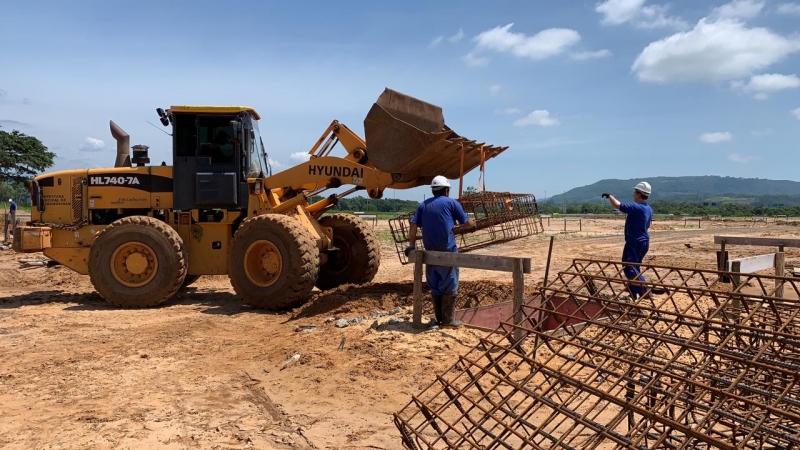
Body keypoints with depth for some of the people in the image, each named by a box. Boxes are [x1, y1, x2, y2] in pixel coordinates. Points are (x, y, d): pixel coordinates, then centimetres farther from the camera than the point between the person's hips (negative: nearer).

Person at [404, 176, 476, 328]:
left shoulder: (423, 205, 12)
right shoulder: (451, 202, 2)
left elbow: (413, 225, 2)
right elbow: (466, 222, 6)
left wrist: (412, 245, 5)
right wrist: (474, 226, 27)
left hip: (430, 251, 5)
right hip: (447, 251, -5)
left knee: (435, 286, 13)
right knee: (450, 286, 3)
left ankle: (439, 318, 19)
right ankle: (447, 320, 5)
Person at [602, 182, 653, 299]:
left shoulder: (636, 207, -19)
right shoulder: (649, 209, 10)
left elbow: (617, 205, -24)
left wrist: (609, 196, -6)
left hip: (634, 242, -9)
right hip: (644, 242, 9)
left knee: (629, 267, -7)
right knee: (635, 267, 18)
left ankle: (644, 291, -13)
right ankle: (635, 292, 23)